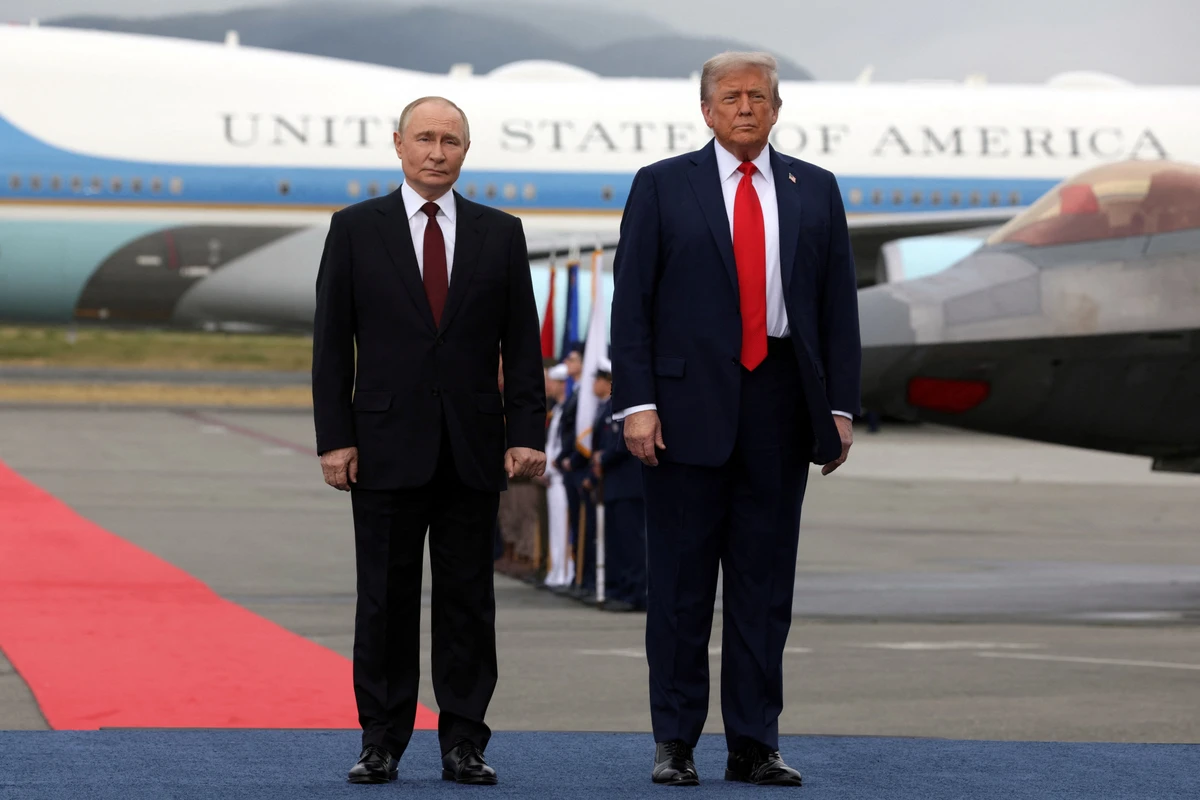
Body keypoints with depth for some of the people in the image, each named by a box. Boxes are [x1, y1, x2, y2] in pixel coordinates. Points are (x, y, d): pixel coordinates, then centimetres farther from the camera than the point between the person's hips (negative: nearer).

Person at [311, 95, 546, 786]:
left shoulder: (500, 234, 8)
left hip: (472, 450, 1)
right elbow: (332, 342, 2)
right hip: (387, 445, -1)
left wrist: (526, 434, -3)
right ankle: (381, 745, 8)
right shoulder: (356, 229, 4)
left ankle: (464, 743, 9)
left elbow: (522, 344, 7)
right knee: (385, 600, 1)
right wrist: (335, 438, -5)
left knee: (469, 600, 4)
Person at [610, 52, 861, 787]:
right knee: (680, 583, 2)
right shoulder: (662, 186, 3)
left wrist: (841, 407, 2)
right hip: (689, 403, -2)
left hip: (780, 403, 2)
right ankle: (675, 744, 9)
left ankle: (755, 746, 10)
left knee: (766, 584, 5)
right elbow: (631, 303, -1)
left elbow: (839, 305, 9)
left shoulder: (815, 191, 10)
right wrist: (636, 403, -10)